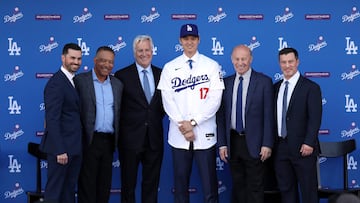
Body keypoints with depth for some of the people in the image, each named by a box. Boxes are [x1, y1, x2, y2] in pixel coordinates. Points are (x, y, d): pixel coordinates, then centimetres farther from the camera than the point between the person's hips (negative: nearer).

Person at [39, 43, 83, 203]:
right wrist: (60, 150, -23)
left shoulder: (76, 81, 12)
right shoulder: (56, 83, -15)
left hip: (74, 146, 9)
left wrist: (80, 145, 9)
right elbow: (52, 119, -20)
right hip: (61, 147, -9)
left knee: (69, 189, 15)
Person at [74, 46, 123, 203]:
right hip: (89, 141, -5)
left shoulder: (117, 84, 12)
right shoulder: (80, 80, -3)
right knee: (87, 183, 1)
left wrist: (116, 139, 9)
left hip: (109, 141, 5)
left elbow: (118, 112, 15)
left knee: (105, 184, 10)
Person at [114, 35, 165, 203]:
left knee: (152, 183, 10)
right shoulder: (122, 75, -3)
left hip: (154, 138, 3)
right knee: (128, 184, 6)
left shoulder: (161, 74, 8)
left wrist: (157, 117, 5)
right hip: (131, 138, -3)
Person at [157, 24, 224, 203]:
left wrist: (193, 122, -12)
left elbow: (215, 100, -4)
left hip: (205, 134, -1)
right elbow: (168, 101, 1)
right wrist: (183, 127, -9)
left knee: (209, 184, 0)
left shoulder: (212, 66, 3)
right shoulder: (170, 68, 6)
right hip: (178, 135, 2)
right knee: (180, 183, 8)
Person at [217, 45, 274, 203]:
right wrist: (222, 144, 1)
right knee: (238, 186, 12)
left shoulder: (264, 81, -2)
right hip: (233, 141, 3)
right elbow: (221, 115, 8)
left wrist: (267, 144, -10)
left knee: (255, 189, 2)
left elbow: (268, 115, -5)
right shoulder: (226, 83, 8)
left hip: (254, 143, -3)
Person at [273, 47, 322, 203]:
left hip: (302, 148, -5)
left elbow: (315, 118, -10)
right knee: (286, 189, 10)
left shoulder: (311, 87, -4)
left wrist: (309, 143, -19)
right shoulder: (276, 87, 12)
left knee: (308, 190, 1)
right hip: (280, 147, 5)